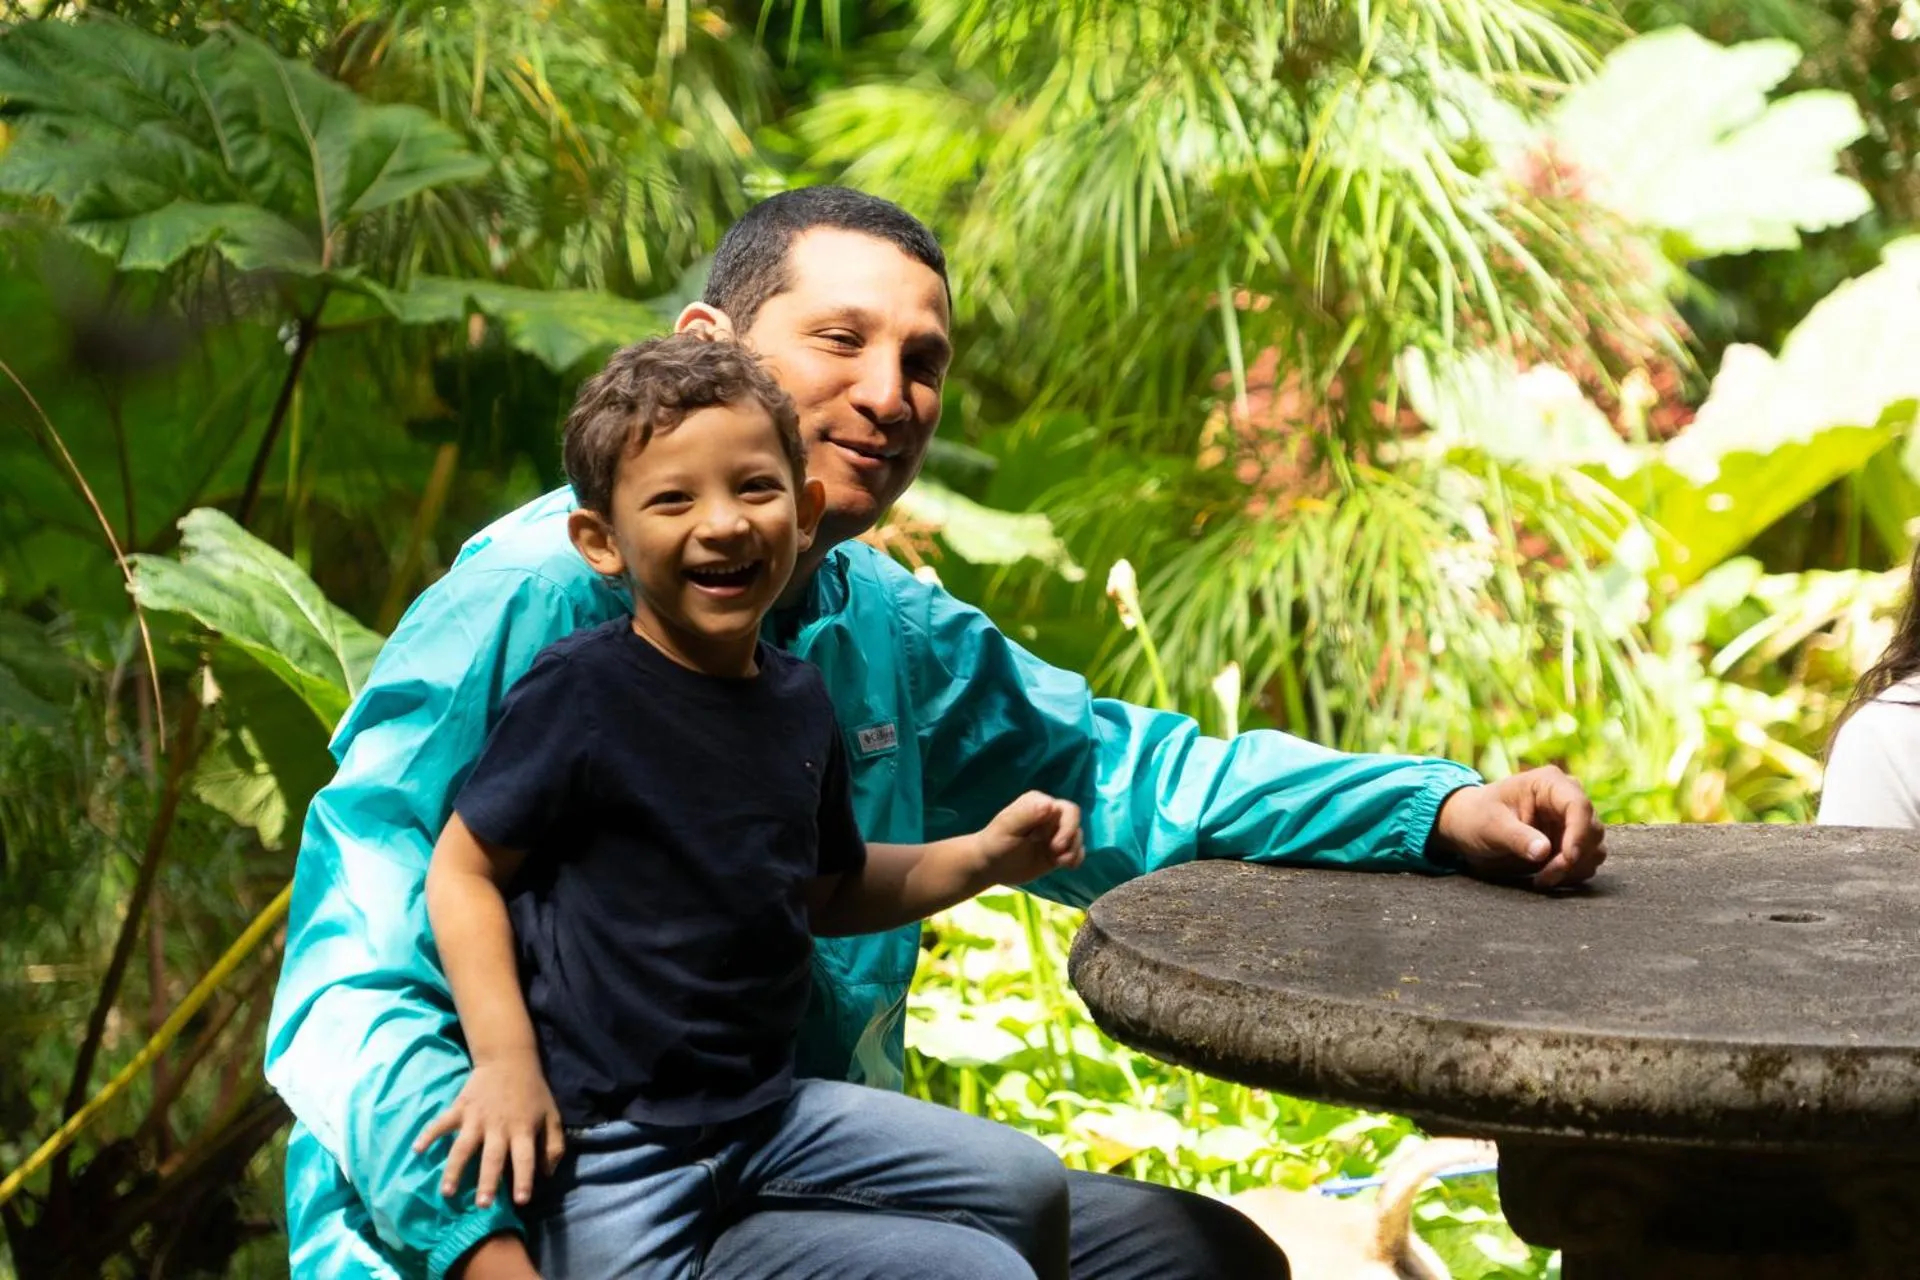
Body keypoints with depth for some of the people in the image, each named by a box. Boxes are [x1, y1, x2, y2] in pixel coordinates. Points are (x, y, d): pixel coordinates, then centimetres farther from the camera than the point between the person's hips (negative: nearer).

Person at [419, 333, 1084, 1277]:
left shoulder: (797, 700, 5)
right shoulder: (580, 692, -16)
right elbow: (463, 869, -11)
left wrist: (983, 857, 9)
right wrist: (506, 1063, -18)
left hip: (767, 1109, 6)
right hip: (605, 1138, -6)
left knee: (1024, 1185, 6)